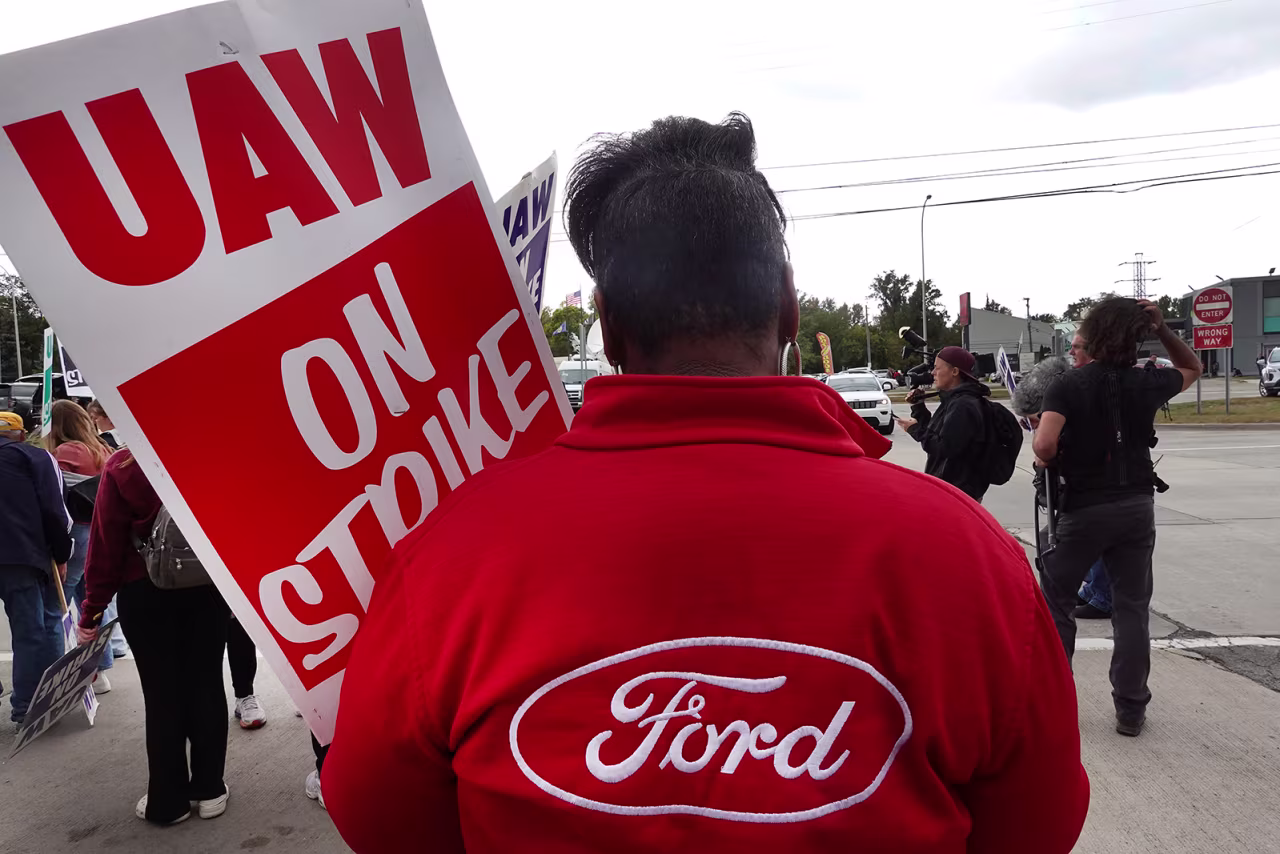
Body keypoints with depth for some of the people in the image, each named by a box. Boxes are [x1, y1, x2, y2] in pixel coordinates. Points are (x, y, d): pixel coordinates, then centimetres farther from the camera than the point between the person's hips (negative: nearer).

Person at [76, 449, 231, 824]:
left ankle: (168, 801, 17)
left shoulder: (120, 468, -10)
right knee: (206, 684, 10)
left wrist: (93, 608, 1)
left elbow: (106, 542, -8)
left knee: (161, 694, 7)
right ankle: (209, 789, 19)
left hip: (147, 594, -1)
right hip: (209, 587, 2)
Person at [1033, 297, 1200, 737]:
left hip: (1084, 508, -3)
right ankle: (1130, 709, 14)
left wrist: (1050, 463, -4)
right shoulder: (1146, 383, -2)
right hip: (1136, 505, 3)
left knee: (1056, 602, 11)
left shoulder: (1068, 384, -12)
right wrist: (1163, 327, 7)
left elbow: (1044, 444, -27)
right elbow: (1192, 367, 21)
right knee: (1132, 608, 10)